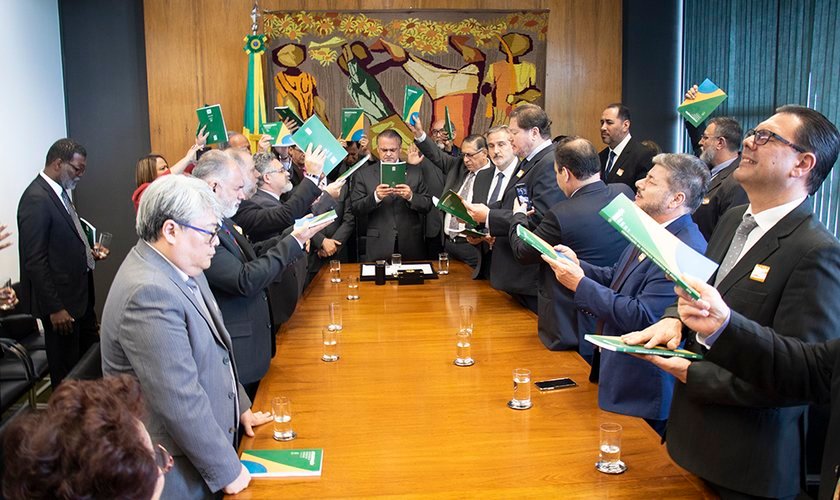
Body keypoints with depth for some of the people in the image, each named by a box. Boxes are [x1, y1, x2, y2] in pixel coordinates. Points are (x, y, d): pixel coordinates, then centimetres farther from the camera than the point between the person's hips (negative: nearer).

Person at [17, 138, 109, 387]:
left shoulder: (60, 192, 8)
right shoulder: (36, 199, -19)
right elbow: (34, 261, -21)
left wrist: (88, 250, 5)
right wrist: (54, 308, -19)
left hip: (80, 293, 9)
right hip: (61, 300, -9)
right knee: (67, 372, 5)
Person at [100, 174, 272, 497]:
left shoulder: (182, 266, 0)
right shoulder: (148, 293, -29)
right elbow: (179, 401, -28)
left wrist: (240, 407, 14)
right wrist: (227, 471, -19)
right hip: (177, 469, -8)